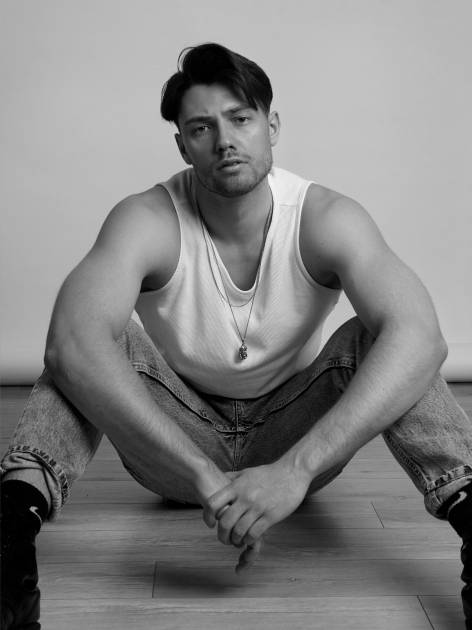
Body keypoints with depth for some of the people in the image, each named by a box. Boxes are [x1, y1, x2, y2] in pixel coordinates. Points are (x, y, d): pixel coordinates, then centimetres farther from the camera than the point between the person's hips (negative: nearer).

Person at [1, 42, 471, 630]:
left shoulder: (327, 218, -19)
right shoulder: (147, 221, -20)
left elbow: (420, 338, -35)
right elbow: (72, 343, -39)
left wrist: (296, 468, -46)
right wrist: (206, 476, -46)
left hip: (298, 439, 1)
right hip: (177, 443, 0)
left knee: (376, 337, -25)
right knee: (97, 342, -26)